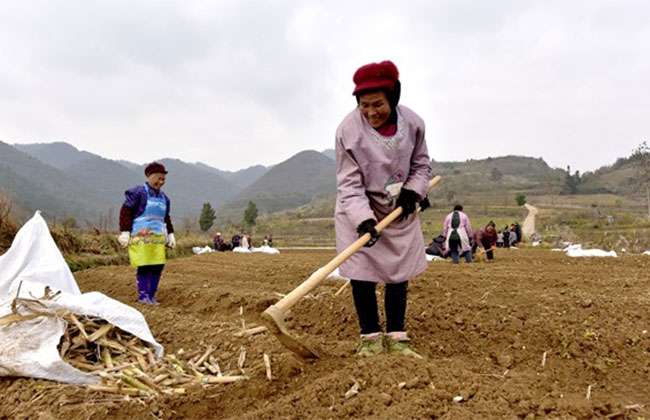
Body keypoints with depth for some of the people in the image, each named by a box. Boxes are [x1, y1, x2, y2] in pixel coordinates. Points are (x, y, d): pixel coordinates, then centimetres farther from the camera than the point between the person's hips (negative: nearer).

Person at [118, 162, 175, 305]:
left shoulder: (163, 197, 17)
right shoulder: (138, 192, -3)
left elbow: (166, 218, 27)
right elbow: (125, 211, -6)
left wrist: (170, 234, 20)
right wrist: (125, 232, -11)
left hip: (158, 236, 6)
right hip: (141, 236, -6)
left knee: (158, 266, 2)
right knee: (144, 266, -7)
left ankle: (151, 295, 13)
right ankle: (143, 296, 4)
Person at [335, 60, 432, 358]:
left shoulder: (412, 123, -12)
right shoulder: (348, 129, -21)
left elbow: (421, 165, 5)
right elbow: (349, 184, -19)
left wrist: (412, 191, -12)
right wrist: (363, 220, -32)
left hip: (400, 210, 3)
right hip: (359, 212, -3)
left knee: (399, 273, 6)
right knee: (362, 274, -4)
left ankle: (396, 337, 17)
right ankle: (371, 337, 11)